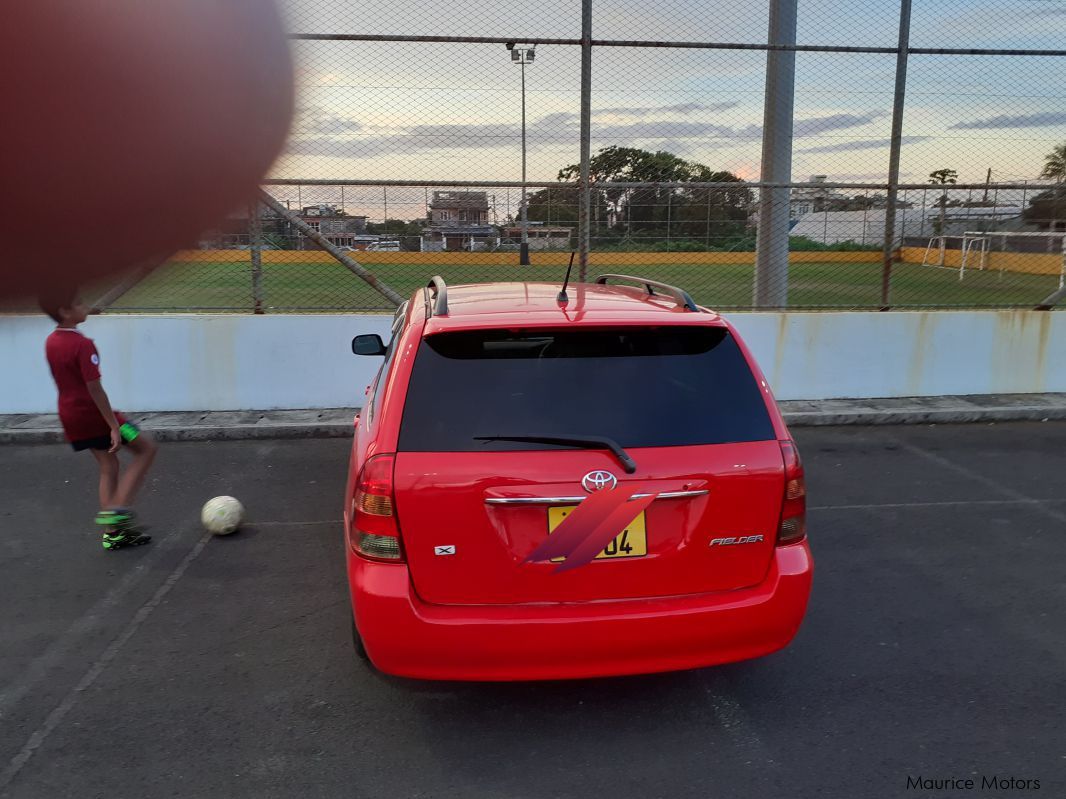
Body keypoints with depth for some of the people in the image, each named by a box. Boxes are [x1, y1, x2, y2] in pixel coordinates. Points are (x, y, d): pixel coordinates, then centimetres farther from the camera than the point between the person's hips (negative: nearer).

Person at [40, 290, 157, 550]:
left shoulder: (51, 343, 7)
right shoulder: (83, 345, -21)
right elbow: (94, 389, -24)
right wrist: (114, 427, -21)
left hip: (69, 414, 9)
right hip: (93, 412, -9)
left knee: (108, 467, 16)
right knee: (146, 447, 3)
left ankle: (112, 531, 17)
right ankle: (117, 509, -5)